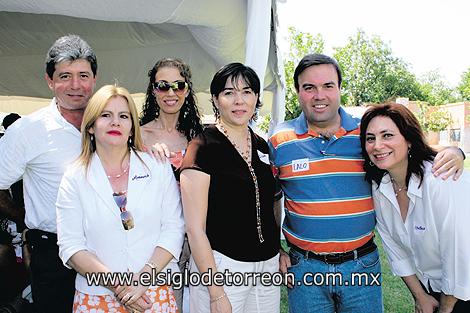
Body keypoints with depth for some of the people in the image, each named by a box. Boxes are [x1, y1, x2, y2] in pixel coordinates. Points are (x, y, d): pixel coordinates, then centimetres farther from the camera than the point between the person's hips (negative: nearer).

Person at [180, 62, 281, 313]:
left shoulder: (262, 146, 5)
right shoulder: (203, 147, -13)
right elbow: (195, 228, -15)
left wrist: (281, 252, 10)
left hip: (268, 265, 6)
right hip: (220, 266, -6)